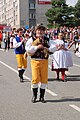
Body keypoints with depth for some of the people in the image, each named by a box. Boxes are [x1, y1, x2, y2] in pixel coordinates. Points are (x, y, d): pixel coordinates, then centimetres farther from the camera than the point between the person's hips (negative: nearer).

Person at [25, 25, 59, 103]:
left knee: (44, 79, 3)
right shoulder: (31, 39, 4)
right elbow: (27, 49, -8)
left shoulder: (47, 40, 13)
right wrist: (37, 47, -16)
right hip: (35, 61, -3)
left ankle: (42, 96, 16)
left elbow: (54, 47, 4)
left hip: (44, 61, 3)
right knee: (35, 79, -5)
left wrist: (48, 49, -14)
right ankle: (34, 96, 13)